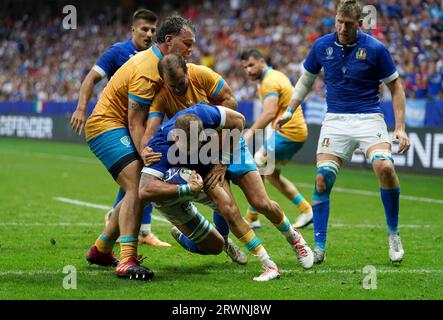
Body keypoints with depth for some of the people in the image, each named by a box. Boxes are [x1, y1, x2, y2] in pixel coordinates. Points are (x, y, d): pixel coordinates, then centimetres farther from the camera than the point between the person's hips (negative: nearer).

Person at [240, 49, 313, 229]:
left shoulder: (269, 81, -15)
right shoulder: (277, 76, 16)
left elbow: (269, 113, -28)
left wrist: (251, 132, -32)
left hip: (287, 133, -10)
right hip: (297, 131, 10)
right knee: (271, 174, 17)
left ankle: (251, 219, -4)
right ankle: (306, 210, 19)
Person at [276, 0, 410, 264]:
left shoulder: (374, 49, -6)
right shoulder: (322, 46, 3)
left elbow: (396, 86, 2)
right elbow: (306, 79, 19)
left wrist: (400, 128, -5)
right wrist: (290, 110, 8)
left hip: (369, 118, -3)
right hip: (335, 120, 3)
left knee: (385, 167, -26)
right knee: (322, 179, -12)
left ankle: (394, 234, -7)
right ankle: (319, 247, -2)